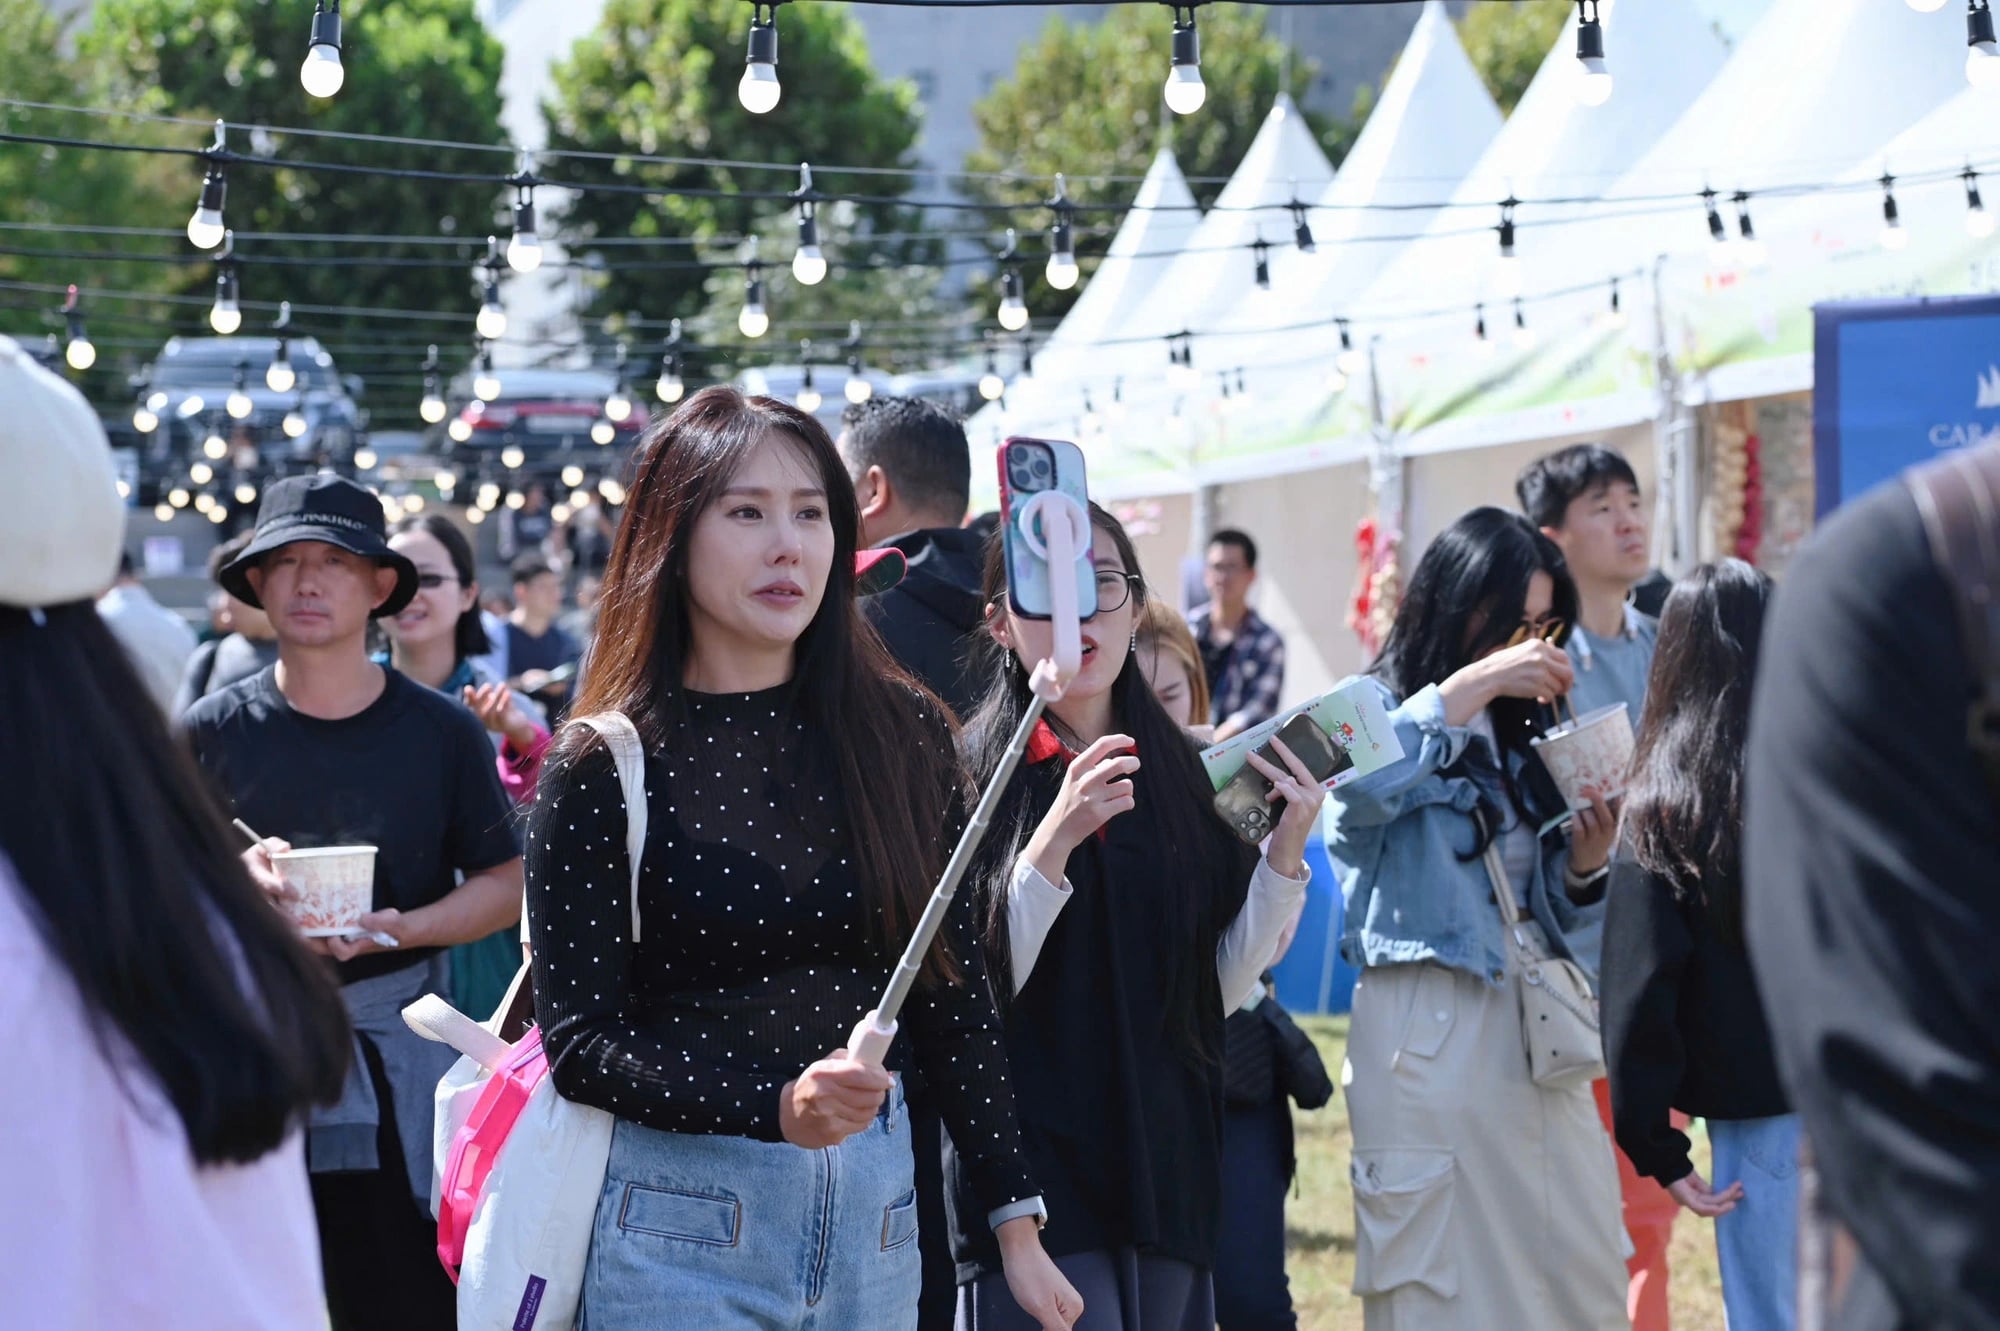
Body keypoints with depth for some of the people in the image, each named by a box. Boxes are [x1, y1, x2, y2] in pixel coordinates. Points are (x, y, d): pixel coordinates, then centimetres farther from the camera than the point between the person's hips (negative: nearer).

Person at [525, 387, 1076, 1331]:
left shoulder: (904, 737, 3)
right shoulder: (602, 771, -6)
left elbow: (954, 996, 7)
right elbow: (580, 1043, -9)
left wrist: (1016, 1223, 3)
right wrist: (779, 1105, -23)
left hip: (873, 1213, 3)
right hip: (682, 1226, -3)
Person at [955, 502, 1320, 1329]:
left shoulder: (1183, 773, 8)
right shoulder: (972, 770, -6)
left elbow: (1220, 990, 8)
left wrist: (1284, 854, -4)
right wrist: (1054, 839, -25)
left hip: (1167, 1167, 5)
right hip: (1034, 1174, -5)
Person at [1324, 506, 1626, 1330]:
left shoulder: (1525, 739, 17)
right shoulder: (1382, 712, 2)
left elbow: (1557, 922, 16)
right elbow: (1356, 788, -24)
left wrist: (1586, 865, -4)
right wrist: (1469, 687, -21)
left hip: (1538, 1035, 5)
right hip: (1431, 1037, -5)